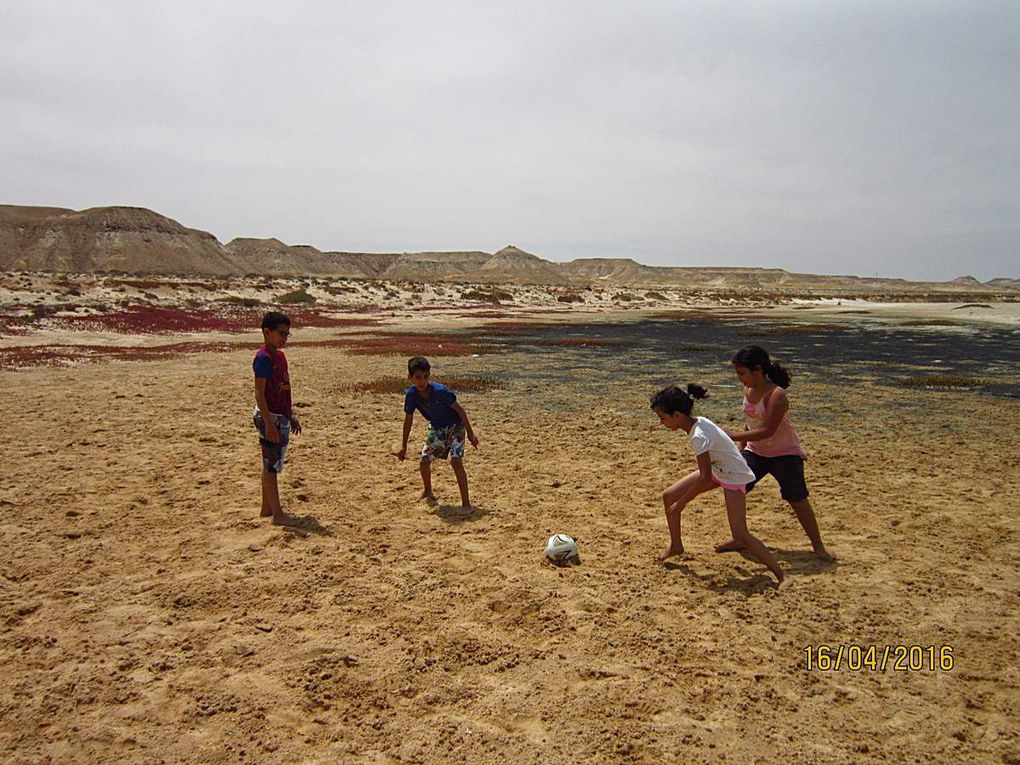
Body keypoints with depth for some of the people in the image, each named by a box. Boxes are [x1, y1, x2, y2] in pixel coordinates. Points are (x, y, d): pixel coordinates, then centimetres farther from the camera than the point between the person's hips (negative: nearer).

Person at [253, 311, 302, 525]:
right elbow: (259, 393, -19)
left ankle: (267, 507, 24)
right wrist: (269, 423, -23)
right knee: (271, 465, -3)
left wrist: (291, 416, 21)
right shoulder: (264, 358, -15)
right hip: (269, 417, -9)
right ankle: (277, 514, 2)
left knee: (271, 465, 15)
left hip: (281, 416, 9)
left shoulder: (280, 356, 12)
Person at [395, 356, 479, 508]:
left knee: (456, 461, -20)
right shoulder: (411, 394, -18)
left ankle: (466, 502, -13)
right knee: (424, 461, 4)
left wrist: (470, 434, -18)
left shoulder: (440, 391, -32)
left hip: (455, 426, -5)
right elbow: (408, 419, -4)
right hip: (437, 429, 5)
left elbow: (459, 409, -21)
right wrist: (403, 447, 2)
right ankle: (428, 491, 34)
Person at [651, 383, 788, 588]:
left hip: (734, 477, -9)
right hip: (717, 469, 9)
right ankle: (676, 546, 25)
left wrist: (681, 504, -22)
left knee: (740, 535, -18)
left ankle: (781, 576, -6)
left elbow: (704, 477, -30)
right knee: (669, 496, 7)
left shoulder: (699, 436, -33)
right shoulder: (697, 422, -8)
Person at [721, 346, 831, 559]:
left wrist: (732, 436, -32)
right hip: (755, 452, 7)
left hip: (784, 453, -7)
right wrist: (741, 448, 14)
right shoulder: (748, 391, -1)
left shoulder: (776, 395, -26)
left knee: (797, 499, -5)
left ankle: (818, 546, 13)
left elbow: (767, 430, -30)